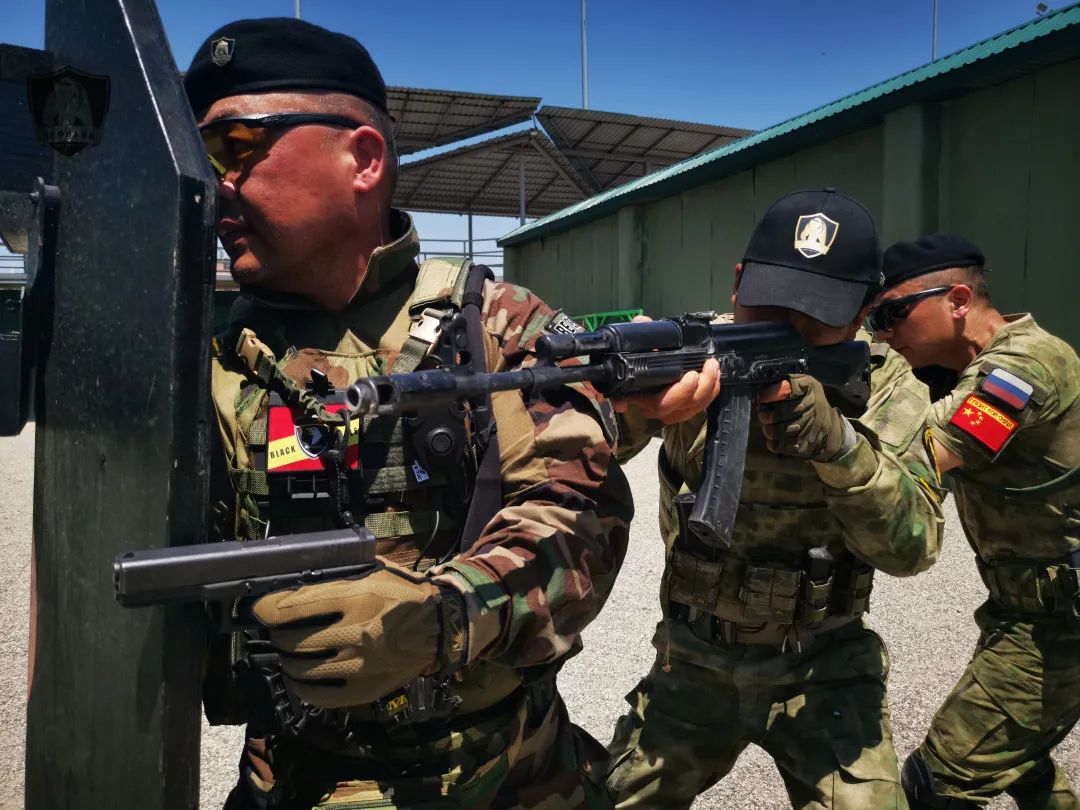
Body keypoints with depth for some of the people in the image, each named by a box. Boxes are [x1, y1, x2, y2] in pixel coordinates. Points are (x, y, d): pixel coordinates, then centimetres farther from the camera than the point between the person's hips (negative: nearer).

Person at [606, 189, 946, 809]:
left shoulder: (886, 388, -9)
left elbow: (912, 545, -19)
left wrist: (831, 439, -35)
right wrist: (631, 406, -43)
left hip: (822, 669, 0)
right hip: (694, 659, 1)